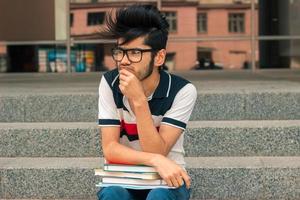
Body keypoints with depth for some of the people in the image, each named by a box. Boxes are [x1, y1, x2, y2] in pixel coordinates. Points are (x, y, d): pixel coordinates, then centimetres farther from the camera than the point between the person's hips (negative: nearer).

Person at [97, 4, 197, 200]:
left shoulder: (182, 90, -16)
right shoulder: (110, 83, -9)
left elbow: (157, 152, -21)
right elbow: (110, 149, -15)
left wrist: (139, 100, -31)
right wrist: (155, 160, -32)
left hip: (166, 178, -1)